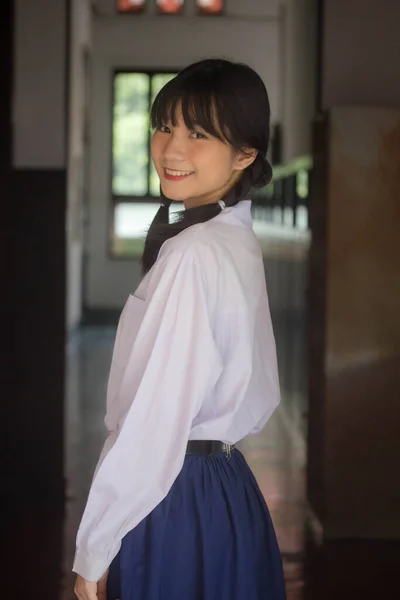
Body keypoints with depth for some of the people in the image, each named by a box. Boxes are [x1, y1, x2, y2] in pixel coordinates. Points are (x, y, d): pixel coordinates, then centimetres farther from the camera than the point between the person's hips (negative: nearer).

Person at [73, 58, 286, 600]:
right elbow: (262, 395, 14)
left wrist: (94, 553, -15)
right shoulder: (241, 240, 7)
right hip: (232, 489, 9)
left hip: (174, 501, -9)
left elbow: (152, 425, -21)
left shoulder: (191, 256, -21)